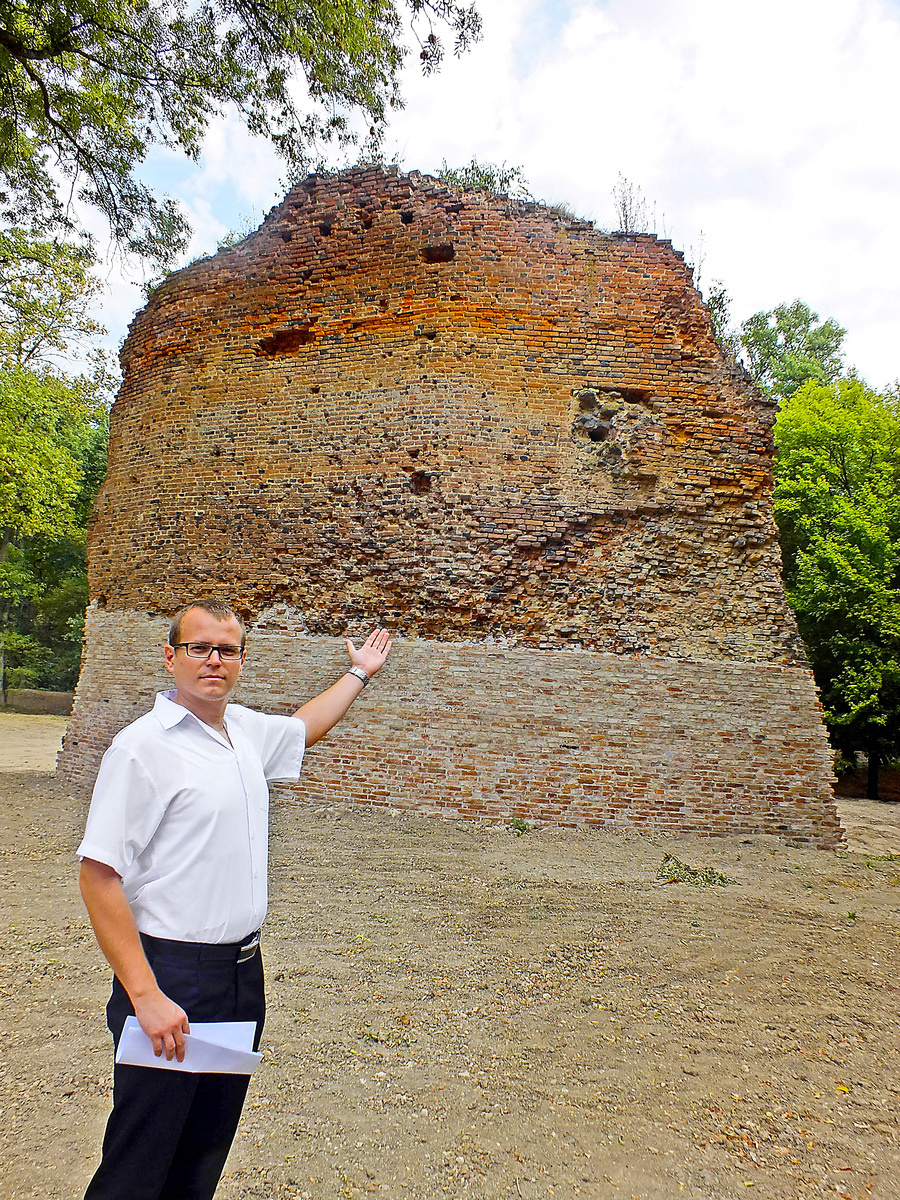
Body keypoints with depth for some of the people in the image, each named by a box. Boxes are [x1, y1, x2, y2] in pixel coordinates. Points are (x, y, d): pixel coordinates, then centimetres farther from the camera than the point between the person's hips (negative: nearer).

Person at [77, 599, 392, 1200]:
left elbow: (305, 727, 27)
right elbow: (99, 877, -18)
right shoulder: (142, 747, -16)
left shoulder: (246, 729, 5)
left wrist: (359, 673, 36)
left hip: (243, 970, 7)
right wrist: (145, 996, -21)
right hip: (171, 975, -6)